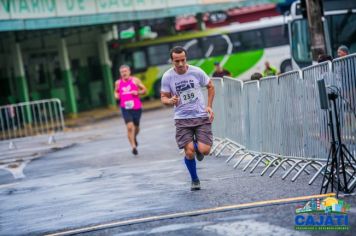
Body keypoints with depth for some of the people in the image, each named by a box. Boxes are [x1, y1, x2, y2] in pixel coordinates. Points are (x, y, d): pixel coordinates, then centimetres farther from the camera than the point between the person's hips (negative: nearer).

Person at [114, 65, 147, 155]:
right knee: (129, 126, -15)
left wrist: (138, 92, -14)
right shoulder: (118, 82, 6)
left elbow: (144, 90, 5)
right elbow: (116, 91, 24)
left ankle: (134, 137, 48)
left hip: (136, 107, 0)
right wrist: (116, 95, 1)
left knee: (136, 127, 14)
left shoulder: (135, 80, 0)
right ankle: (133, 146, -11)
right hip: (125, 108, 0)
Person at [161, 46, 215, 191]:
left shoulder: (196, 72, -5)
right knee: (189, 153, -12)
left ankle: (197, 147, 28)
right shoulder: (167, 77, -6)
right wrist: (170, 101, -21)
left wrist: (209, 106, 3)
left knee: (205, 150, -12)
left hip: (201, 117, 0)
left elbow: (210, 87, 11)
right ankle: (194, 180, 15)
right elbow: (163, 97, 3)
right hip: (182, 119, 0)